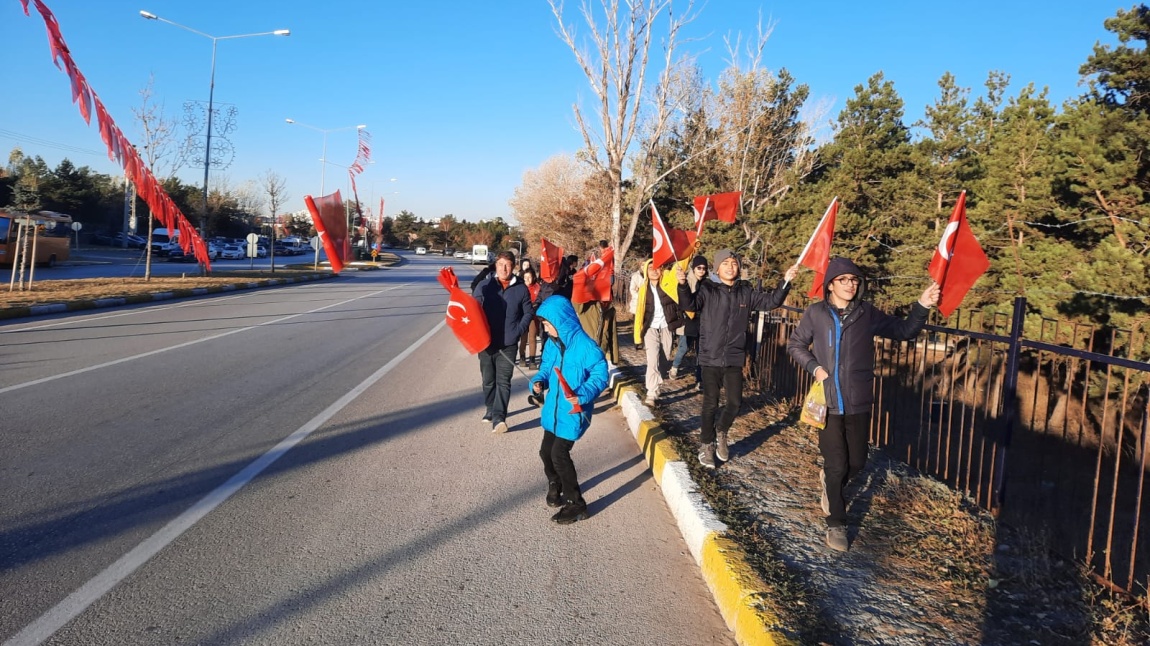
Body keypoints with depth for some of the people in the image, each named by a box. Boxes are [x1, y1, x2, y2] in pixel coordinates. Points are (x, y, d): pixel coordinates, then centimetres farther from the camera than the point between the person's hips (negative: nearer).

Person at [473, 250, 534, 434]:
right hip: (486, 342, 1)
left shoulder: (521, 288, 0)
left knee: (503, 381, -8)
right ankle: (490, 410, 31)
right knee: (488, 380, 14)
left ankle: (499, 417, -13)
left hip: (508, 344, -1)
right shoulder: (484, 286, -1)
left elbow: (528, 312, 6)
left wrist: (518, 332, -5)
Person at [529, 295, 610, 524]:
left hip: (572, 412, -7)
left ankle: (576, 504, 7)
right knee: (546, 451, 14)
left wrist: (582, 394, -31)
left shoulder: (585, 345, -20)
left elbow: (600, 375, -18)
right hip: (553, 409, 7)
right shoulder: (552, 344, 3)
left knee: (559, 454, -9)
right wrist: (539, 381, -7)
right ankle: (555, 486, 44)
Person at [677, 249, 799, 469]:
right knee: (710, 404, 4)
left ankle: (721, 431, 33)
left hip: (735, 359, 3)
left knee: (735, 402, 4)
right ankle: (707, 445, 21)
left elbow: (771, 301, 3)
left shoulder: (746, 292, 4)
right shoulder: (708, 290, -6)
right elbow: (690, 304, -21)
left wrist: (786, 282, -14)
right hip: (711, 358, -3)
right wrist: (683, 285, -42)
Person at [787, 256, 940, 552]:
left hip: (859, 402, 2)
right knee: (837, 465, 0)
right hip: (828, 402, -2)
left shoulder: (867, 313, 0)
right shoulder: (816, 313, -4)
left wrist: (922, 306, -10)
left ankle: (830, 481, 45)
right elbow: (795, 345, 6)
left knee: (856, 463, 11)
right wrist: (815, 367, -8)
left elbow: (904, 331, 5)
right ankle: (836, 524, 15)